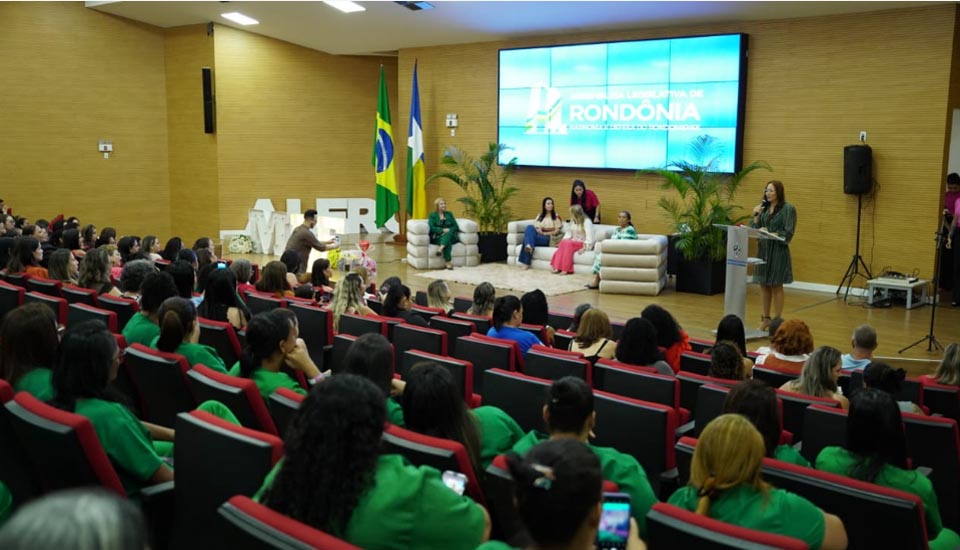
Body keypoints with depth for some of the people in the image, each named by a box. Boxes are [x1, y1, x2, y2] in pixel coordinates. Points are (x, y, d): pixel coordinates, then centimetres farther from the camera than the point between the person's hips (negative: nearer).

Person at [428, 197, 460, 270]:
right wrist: (442, 230, -17)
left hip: (451, 236, 3)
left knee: (448, 233, -36)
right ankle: (447, 262, -46)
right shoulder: (432, 215, 11)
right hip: (437, 237, -2)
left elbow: (456, 226, 11)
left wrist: (448, 230, -10)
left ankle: (440, 249, -55)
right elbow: (431, 228, -4)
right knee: (448, 242, -37)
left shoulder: (449, 214, 20)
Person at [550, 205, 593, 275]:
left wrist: (585, 248, -26)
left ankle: (566, 269, -35)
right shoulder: (572, 221, 14)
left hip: (583, 244, -6)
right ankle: (557, 267, -36)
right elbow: (568, 233, 11)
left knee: (568, 243, -33)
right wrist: (563, 241, -7)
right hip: (573, 242, 6)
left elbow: (589, 237, -16)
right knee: (563, 242, -27)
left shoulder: (587, 222, -9)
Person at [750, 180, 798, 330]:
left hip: (778, 251, -5)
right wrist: (756, 215, -6)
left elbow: (788, 233, -10)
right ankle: (765, 318, 19)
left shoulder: (788, 209, -6)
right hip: (763, 249, 5)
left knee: (776, 286, 0)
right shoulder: (763, 207, 10)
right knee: (764, 285, 9)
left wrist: (770, 234, -21)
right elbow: (754, 228, 8)